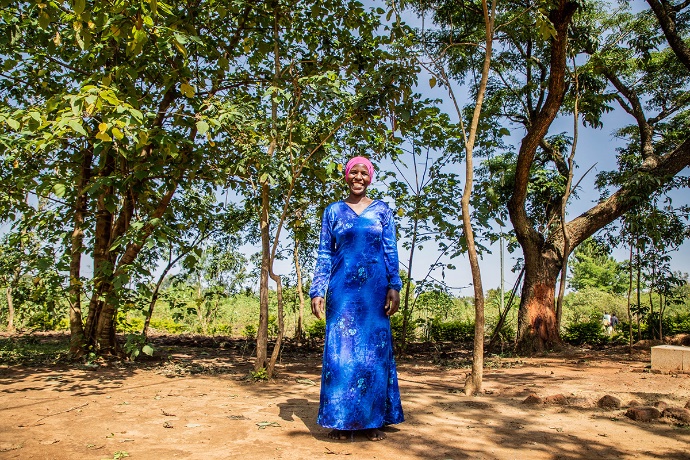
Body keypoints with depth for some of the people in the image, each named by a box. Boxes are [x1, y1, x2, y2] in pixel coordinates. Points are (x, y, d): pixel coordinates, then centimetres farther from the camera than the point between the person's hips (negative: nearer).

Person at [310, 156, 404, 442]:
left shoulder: (382, 210, 9)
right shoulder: (333, 211, 10)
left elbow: (391, 252, 6)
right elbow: (324, 254, 7)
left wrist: (394, 287, -5)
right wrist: (318, 290, -1)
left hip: (374, 289, 0)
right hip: (342, 289, 0)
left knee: (374, 350, 3)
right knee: (340, 351, -1)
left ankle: (373, 420, 13)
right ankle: (342, 421, 10)